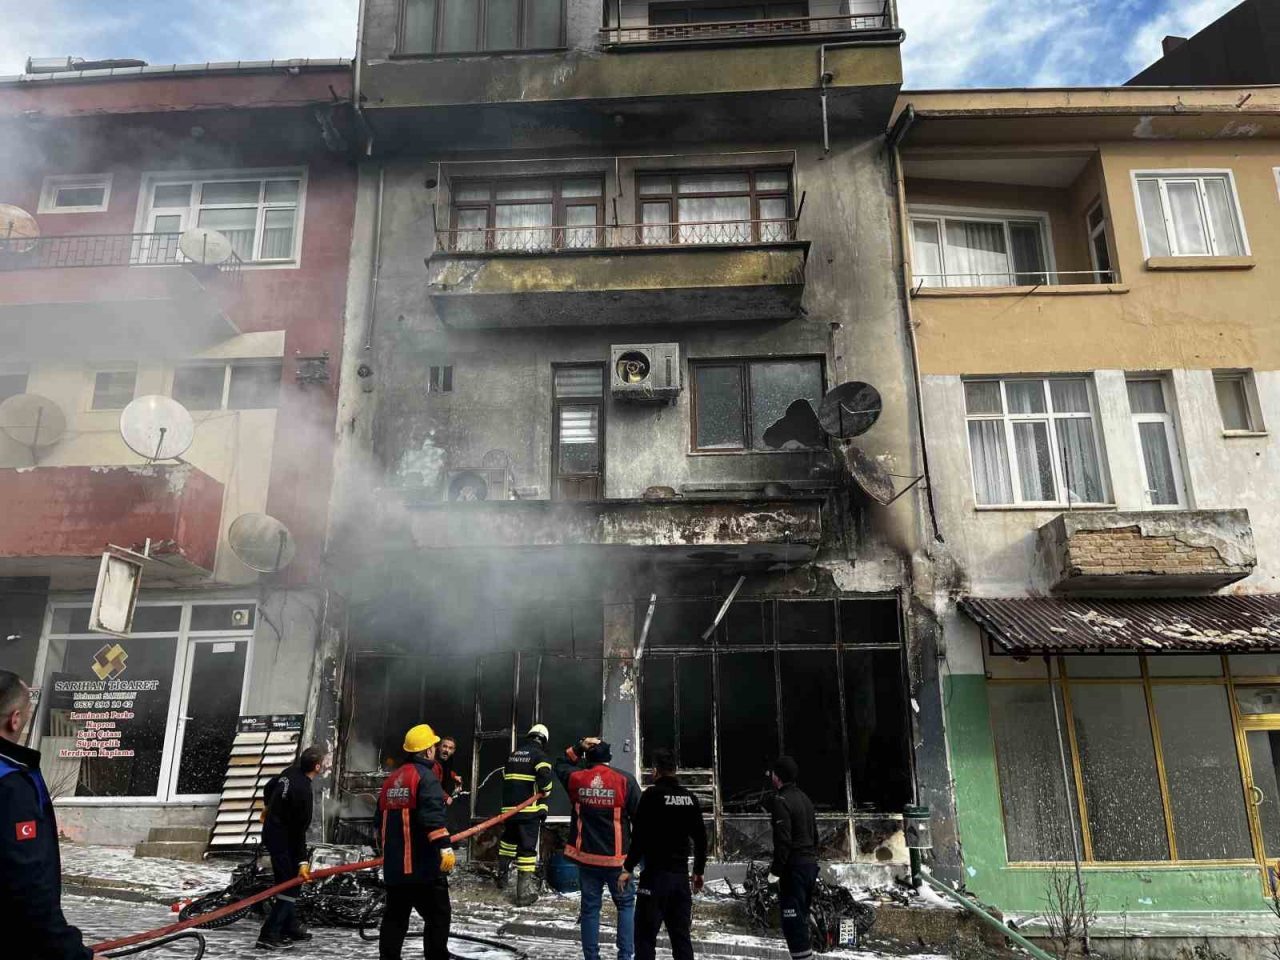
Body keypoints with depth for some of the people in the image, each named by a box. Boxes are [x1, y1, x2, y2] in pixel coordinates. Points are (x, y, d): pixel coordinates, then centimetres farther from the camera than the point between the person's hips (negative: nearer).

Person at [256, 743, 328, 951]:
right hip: (282, 839, -9)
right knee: (289, 886, -4)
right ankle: (269, 936, -1)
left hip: (272, 831, 9)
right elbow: (299, 829, -25)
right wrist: (302, 862, -20)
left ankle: (291, 927, 27)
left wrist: (268, 807, 38)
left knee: (289, 882, 18)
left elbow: (268, 787, 17)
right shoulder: (303, 791, -28)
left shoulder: (291, 771, -3)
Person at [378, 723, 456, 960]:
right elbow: (433, 815, -26)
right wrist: (445, 846, -31)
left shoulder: (392, 779, 14)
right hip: (423, 864, -8)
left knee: (395, 916, 16)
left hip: (394, 864, 8)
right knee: (438, 915, 0)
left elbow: (381, 818, 25)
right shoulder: (424, 775, -11)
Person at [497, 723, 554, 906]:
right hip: (529, 809, -6)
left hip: (510, 807, 6)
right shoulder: (539, 755, -8)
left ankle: (502, 877, 39)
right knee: (527, 848, -3)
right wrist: (546, 790, -5)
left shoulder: (513, 754, 14)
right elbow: (545, 774, -24)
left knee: (509, 840, 27)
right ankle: (525, 892, -4)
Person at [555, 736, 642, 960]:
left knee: (590, 908, 11)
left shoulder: (576, 778, -3)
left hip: (586, 856, 2)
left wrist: (578, 748, 10)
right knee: (626, 905, 13)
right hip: (617, 857, -2)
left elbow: (561, 766, 21)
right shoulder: (625, 780, -11)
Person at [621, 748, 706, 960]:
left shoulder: (652, 795, -9)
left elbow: (639, 836, -13)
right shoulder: (690, 798, 9)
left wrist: (628, 868, -6)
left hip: (656, 873, -6)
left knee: (645, 935, 0)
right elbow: (700, 838, 13)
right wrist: (698, 871, 22)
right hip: (681, 875, 6)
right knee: (681, 935, 12)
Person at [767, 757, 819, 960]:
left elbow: (783, 840, -21)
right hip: (811, 863, 9)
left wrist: (775, 869, -15)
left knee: (792, 918, -5)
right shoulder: (804, 797, 13)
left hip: (794, 867, -9)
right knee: (801, 915, 19)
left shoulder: (780, 800, -15)